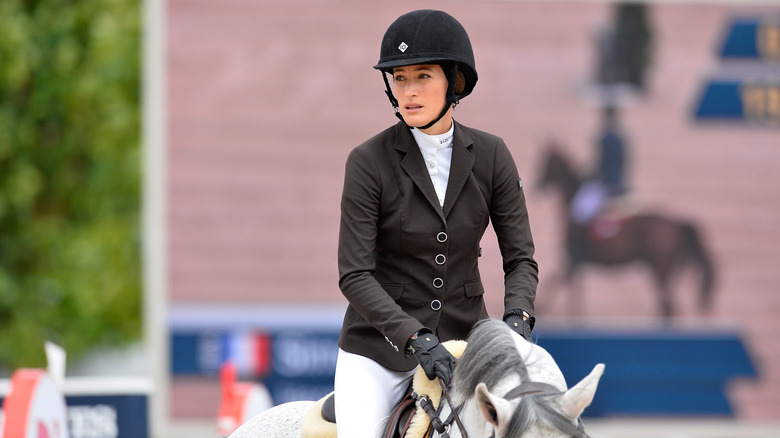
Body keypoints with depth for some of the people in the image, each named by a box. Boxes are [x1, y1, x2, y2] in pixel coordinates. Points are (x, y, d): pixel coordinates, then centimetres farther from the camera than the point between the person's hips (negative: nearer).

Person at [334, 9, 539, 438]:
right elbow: (355, 276, -14)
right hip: (379, 346, -3)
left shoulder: (490, 157, 0)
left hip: (462, 339, 3)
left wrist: (516, 317, -19)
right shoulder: (369, 162, -10)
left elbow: (520, 257, 1)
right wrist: (416, 339, -26)